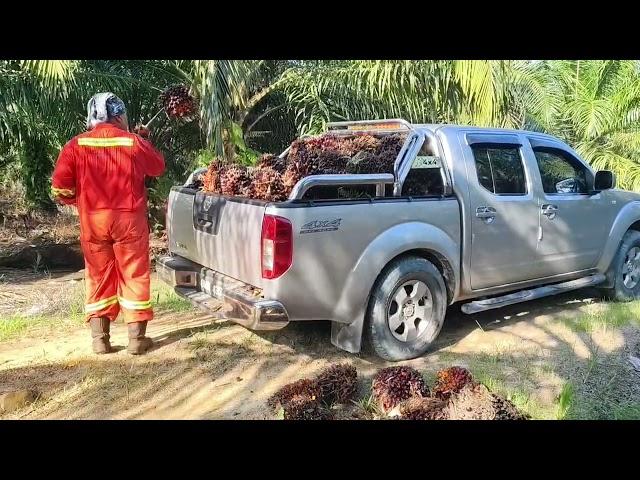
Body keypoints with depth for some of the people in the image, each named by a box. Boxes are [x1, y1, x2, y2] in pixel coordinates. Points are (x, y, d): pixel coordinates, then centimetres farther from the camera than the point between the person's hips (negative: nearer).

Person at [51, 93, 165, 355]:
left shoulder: (77, 145, 0)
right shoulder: (134, 142, -3)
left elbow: (59, 188, -2)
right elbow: (158, 167, 15)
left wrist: (79, 201, 17)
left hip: (92, 220, 2)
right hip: (129, 218, -1)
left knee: (98, 278, 12)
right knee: (134, 276, 7)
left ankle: (99, 339, 17)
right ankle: (136, 338, 11)